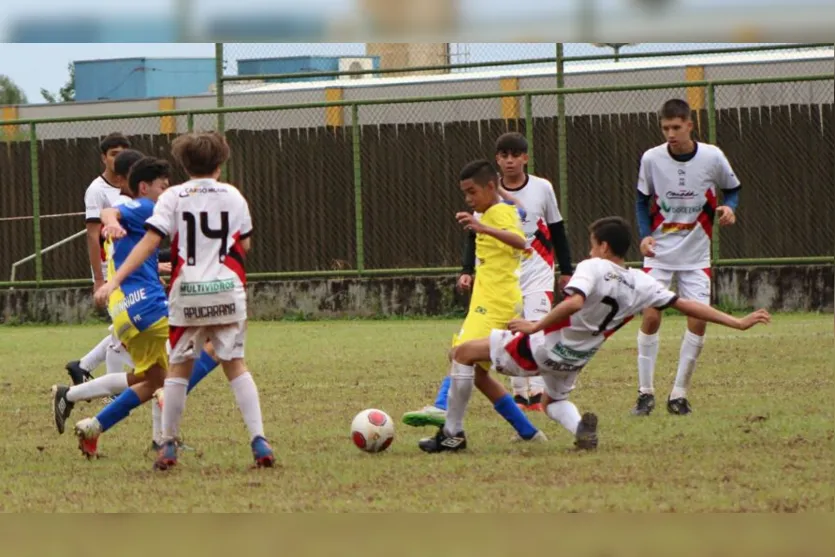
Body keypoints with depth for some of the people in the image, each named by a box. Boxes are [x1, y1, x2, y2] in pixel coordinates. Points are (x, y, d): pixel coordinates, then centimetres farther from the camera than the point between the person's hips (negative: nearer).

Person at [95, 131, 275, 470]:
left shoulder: (173, 197, 1)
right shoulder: (233, 196, 6)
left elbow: (149, 242, -8)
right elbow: (244, 246, 11)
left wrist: (115, 280, -11)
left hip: (187, 292, -1)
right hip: (228, 290, 1)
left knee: (179, 366, 10)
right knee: (235, 365, 8)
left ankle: (168, 445, 9)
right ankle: (259, 440, -4)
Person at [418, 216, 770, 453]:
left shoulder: (593, 268, -19)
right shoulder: (641, 284, -1)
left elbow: (573, 302, -38)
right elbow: (688, 306, 0)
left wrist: (536, 326, -29)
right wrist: (739, 323, 5)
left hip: (543, 348, -6)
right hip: (574, 360, 6)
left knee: (465, 353, 7)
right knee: (554, 401, 36)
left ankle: (452, 434, 9)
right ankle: (581, 428, 1)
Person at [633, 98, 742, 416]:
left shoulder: (712, 157, -9)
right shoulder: (651, 159, -8)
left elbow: (732, 188, 7)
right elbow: (643, 201, 5)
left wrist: (729, 208, -14)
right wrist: (645, 235, -9)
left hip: (696, 255, 0)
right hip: (659, 253, 0)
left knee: (698, 320, -8)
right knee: (650, 316, -8)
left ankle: (679, 393, 4)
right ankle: (645, 392, 4)